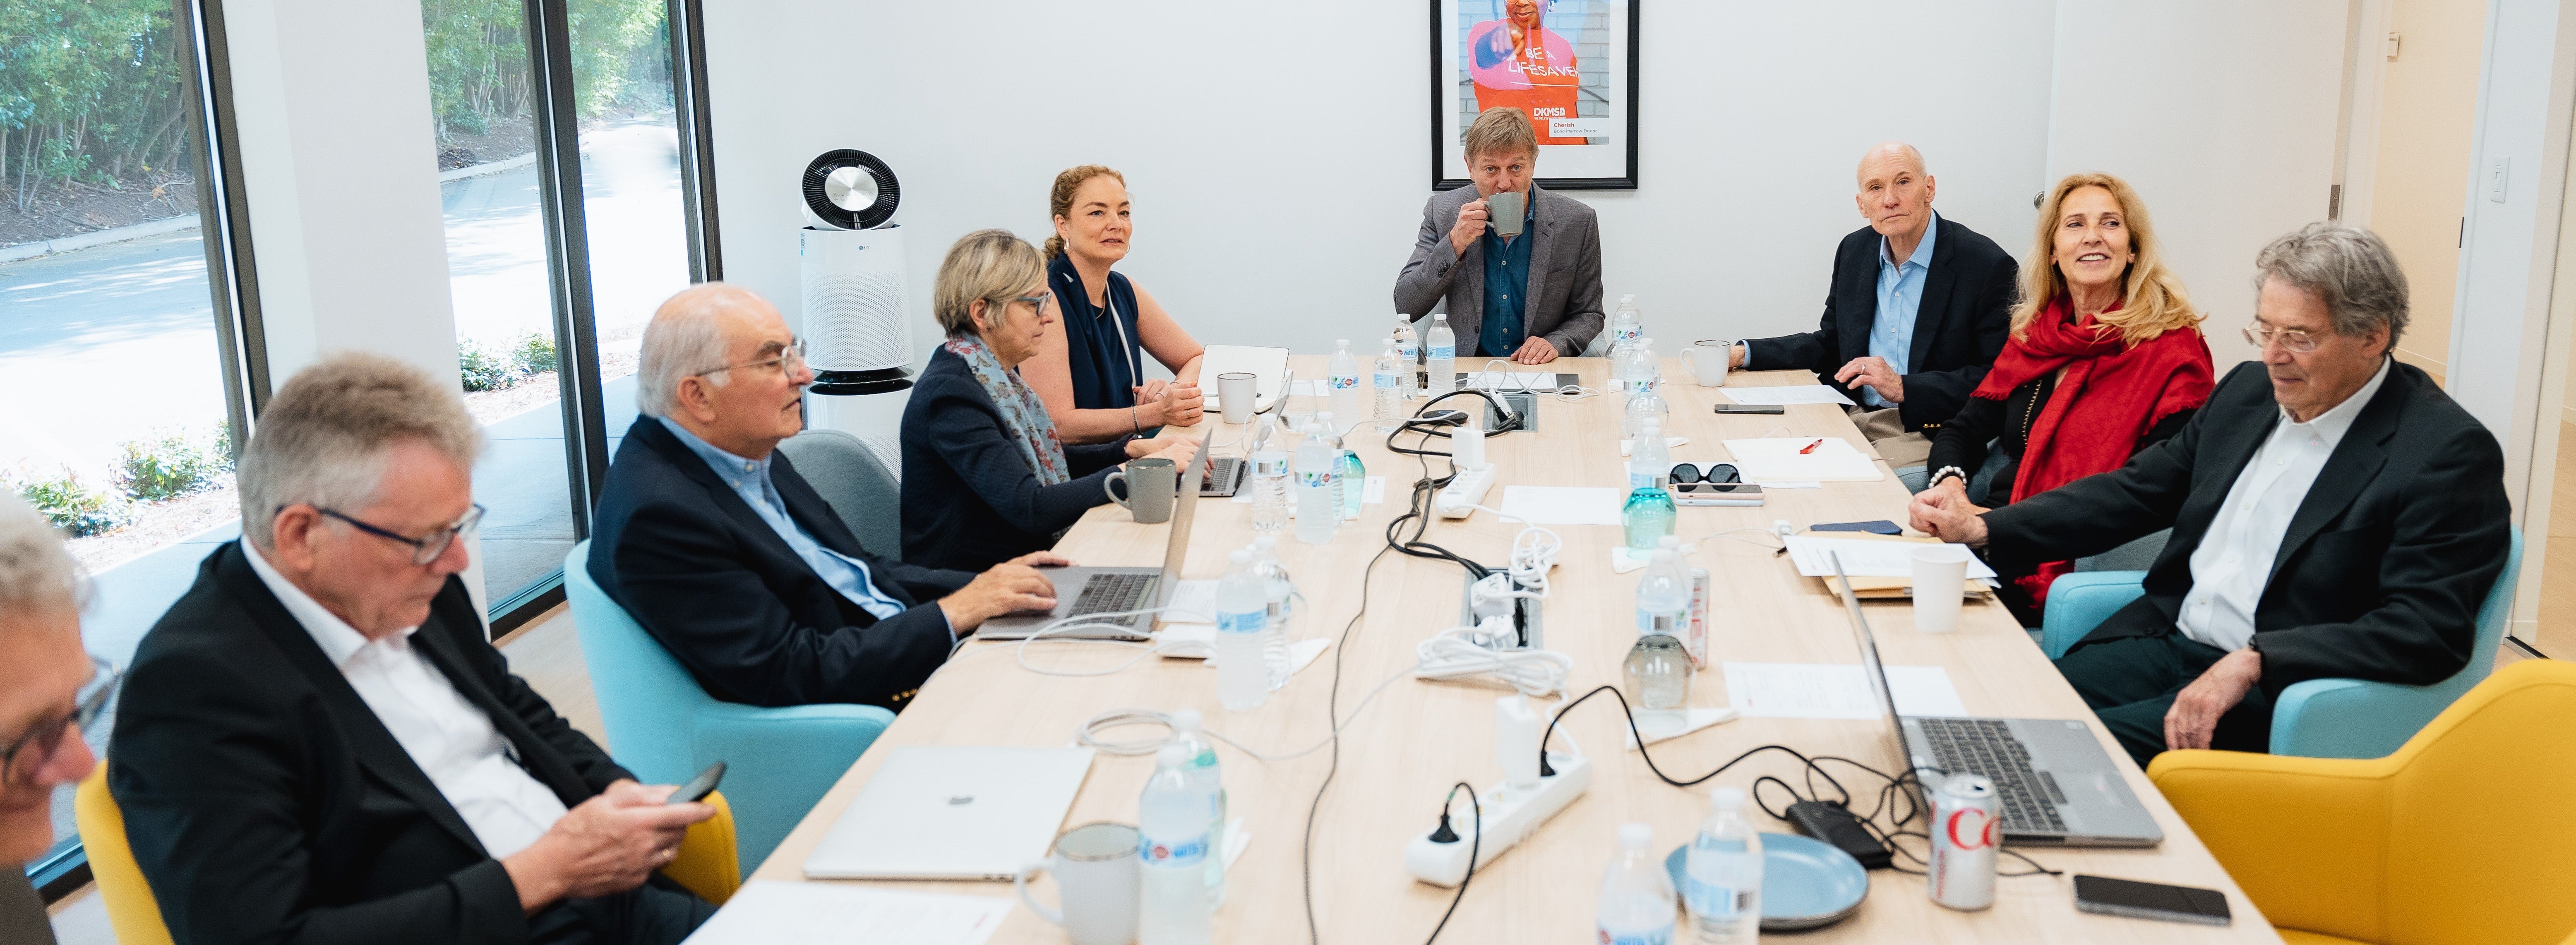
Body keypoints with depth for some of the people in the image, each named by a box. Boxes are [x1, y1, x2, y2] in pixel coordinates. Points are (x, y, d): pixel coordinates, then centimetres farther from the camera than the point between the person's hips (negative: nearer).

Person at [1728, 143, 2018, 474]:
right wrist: (1743, 354, 7)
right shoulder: (1855, 251, 10)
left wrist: (1904, 388, -19)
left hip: (1927, 432, -6)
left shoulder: (1988, 267, -9)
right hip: (1852, 419, 6)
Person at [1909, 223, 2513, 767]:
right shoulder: (2250, 390, 12)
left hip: (2277, 696, -6)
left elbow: (2429, 631, -19)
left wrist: (2253, 663, -28)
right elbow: (2136, 491, 17)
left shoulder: (2447, 453, -11)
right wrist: (1982, 530, 5)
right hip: (2167, 641, 7)